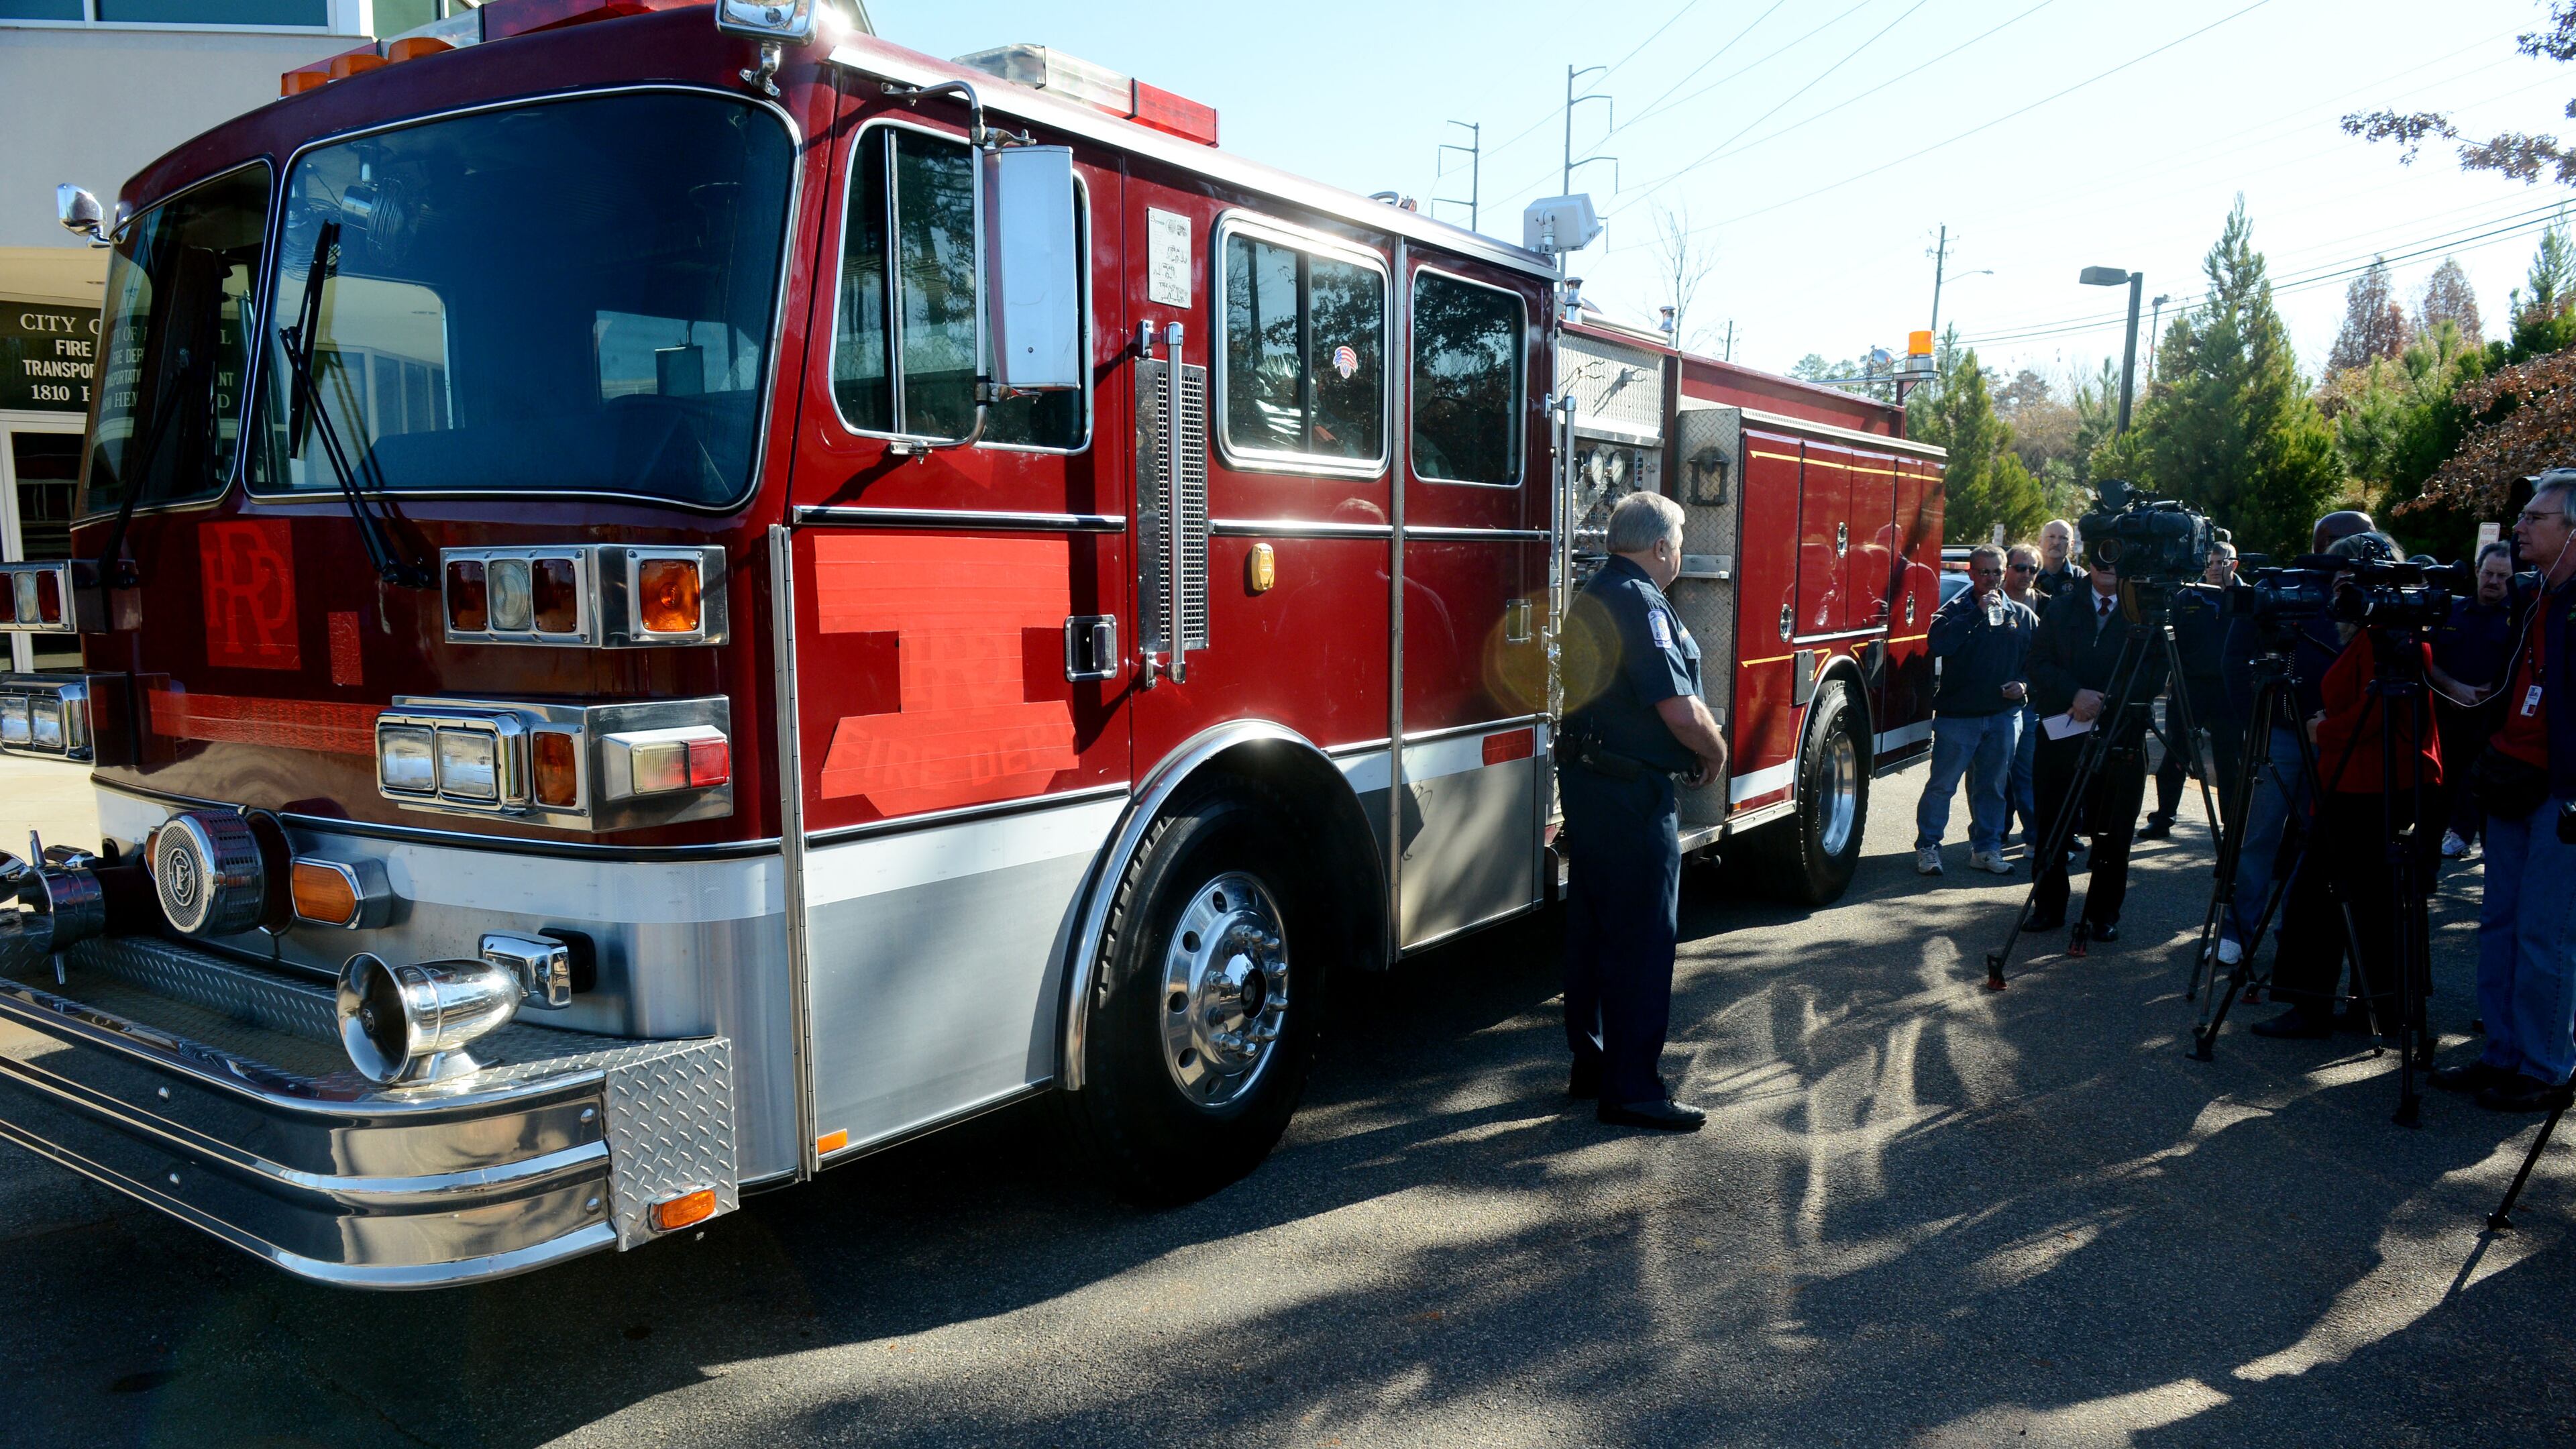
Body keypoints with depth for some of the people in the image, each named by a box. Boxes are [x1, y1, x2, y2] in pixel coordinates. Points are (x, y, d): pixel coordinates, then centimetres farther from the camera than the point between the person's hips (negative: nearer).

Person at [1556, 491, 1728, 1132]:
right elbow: (1681, 711, -21)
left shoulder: (1594, 594, 14)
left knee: (1592, 928, 17)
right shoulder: (1643, 604, -17)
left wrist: (1699, 742, 14)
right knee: (1643, 939, -2)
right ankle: (1632, 1089, 4)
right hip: (1633, 793, -10)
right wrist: (1716, 752, -2)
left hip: (1586, 782, 10)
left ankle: (1591, 1062, 28)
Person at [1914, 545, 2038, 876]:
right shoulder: (1955, 611, 0)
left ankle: (1987, 848, 20)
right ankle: (1927, 848, 4)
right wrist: (1977, 613, -21)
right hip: (1957, 714, -3)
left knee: (1993, 786, 10)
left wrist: (2024, 684, -1)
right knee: (1942, 784, -4)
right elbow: (1938, 644, -20)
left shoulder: (2023, 616, 11)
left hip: (2004, 716, 3)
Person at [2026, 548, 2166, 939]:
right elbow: (2039, 662, 1)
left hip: (2120, 736, -2)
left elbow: (2155, 675, -6)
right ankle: (2048, 906, 19)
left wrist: (2105, 700, -17)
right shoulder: (2062, 607, 9)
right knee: (2051, 825, 7)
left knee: (2113, 832, 2)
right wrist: (2075, 694, -15)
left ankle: (2104, 913, 15)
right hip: (2060, 732, 2)